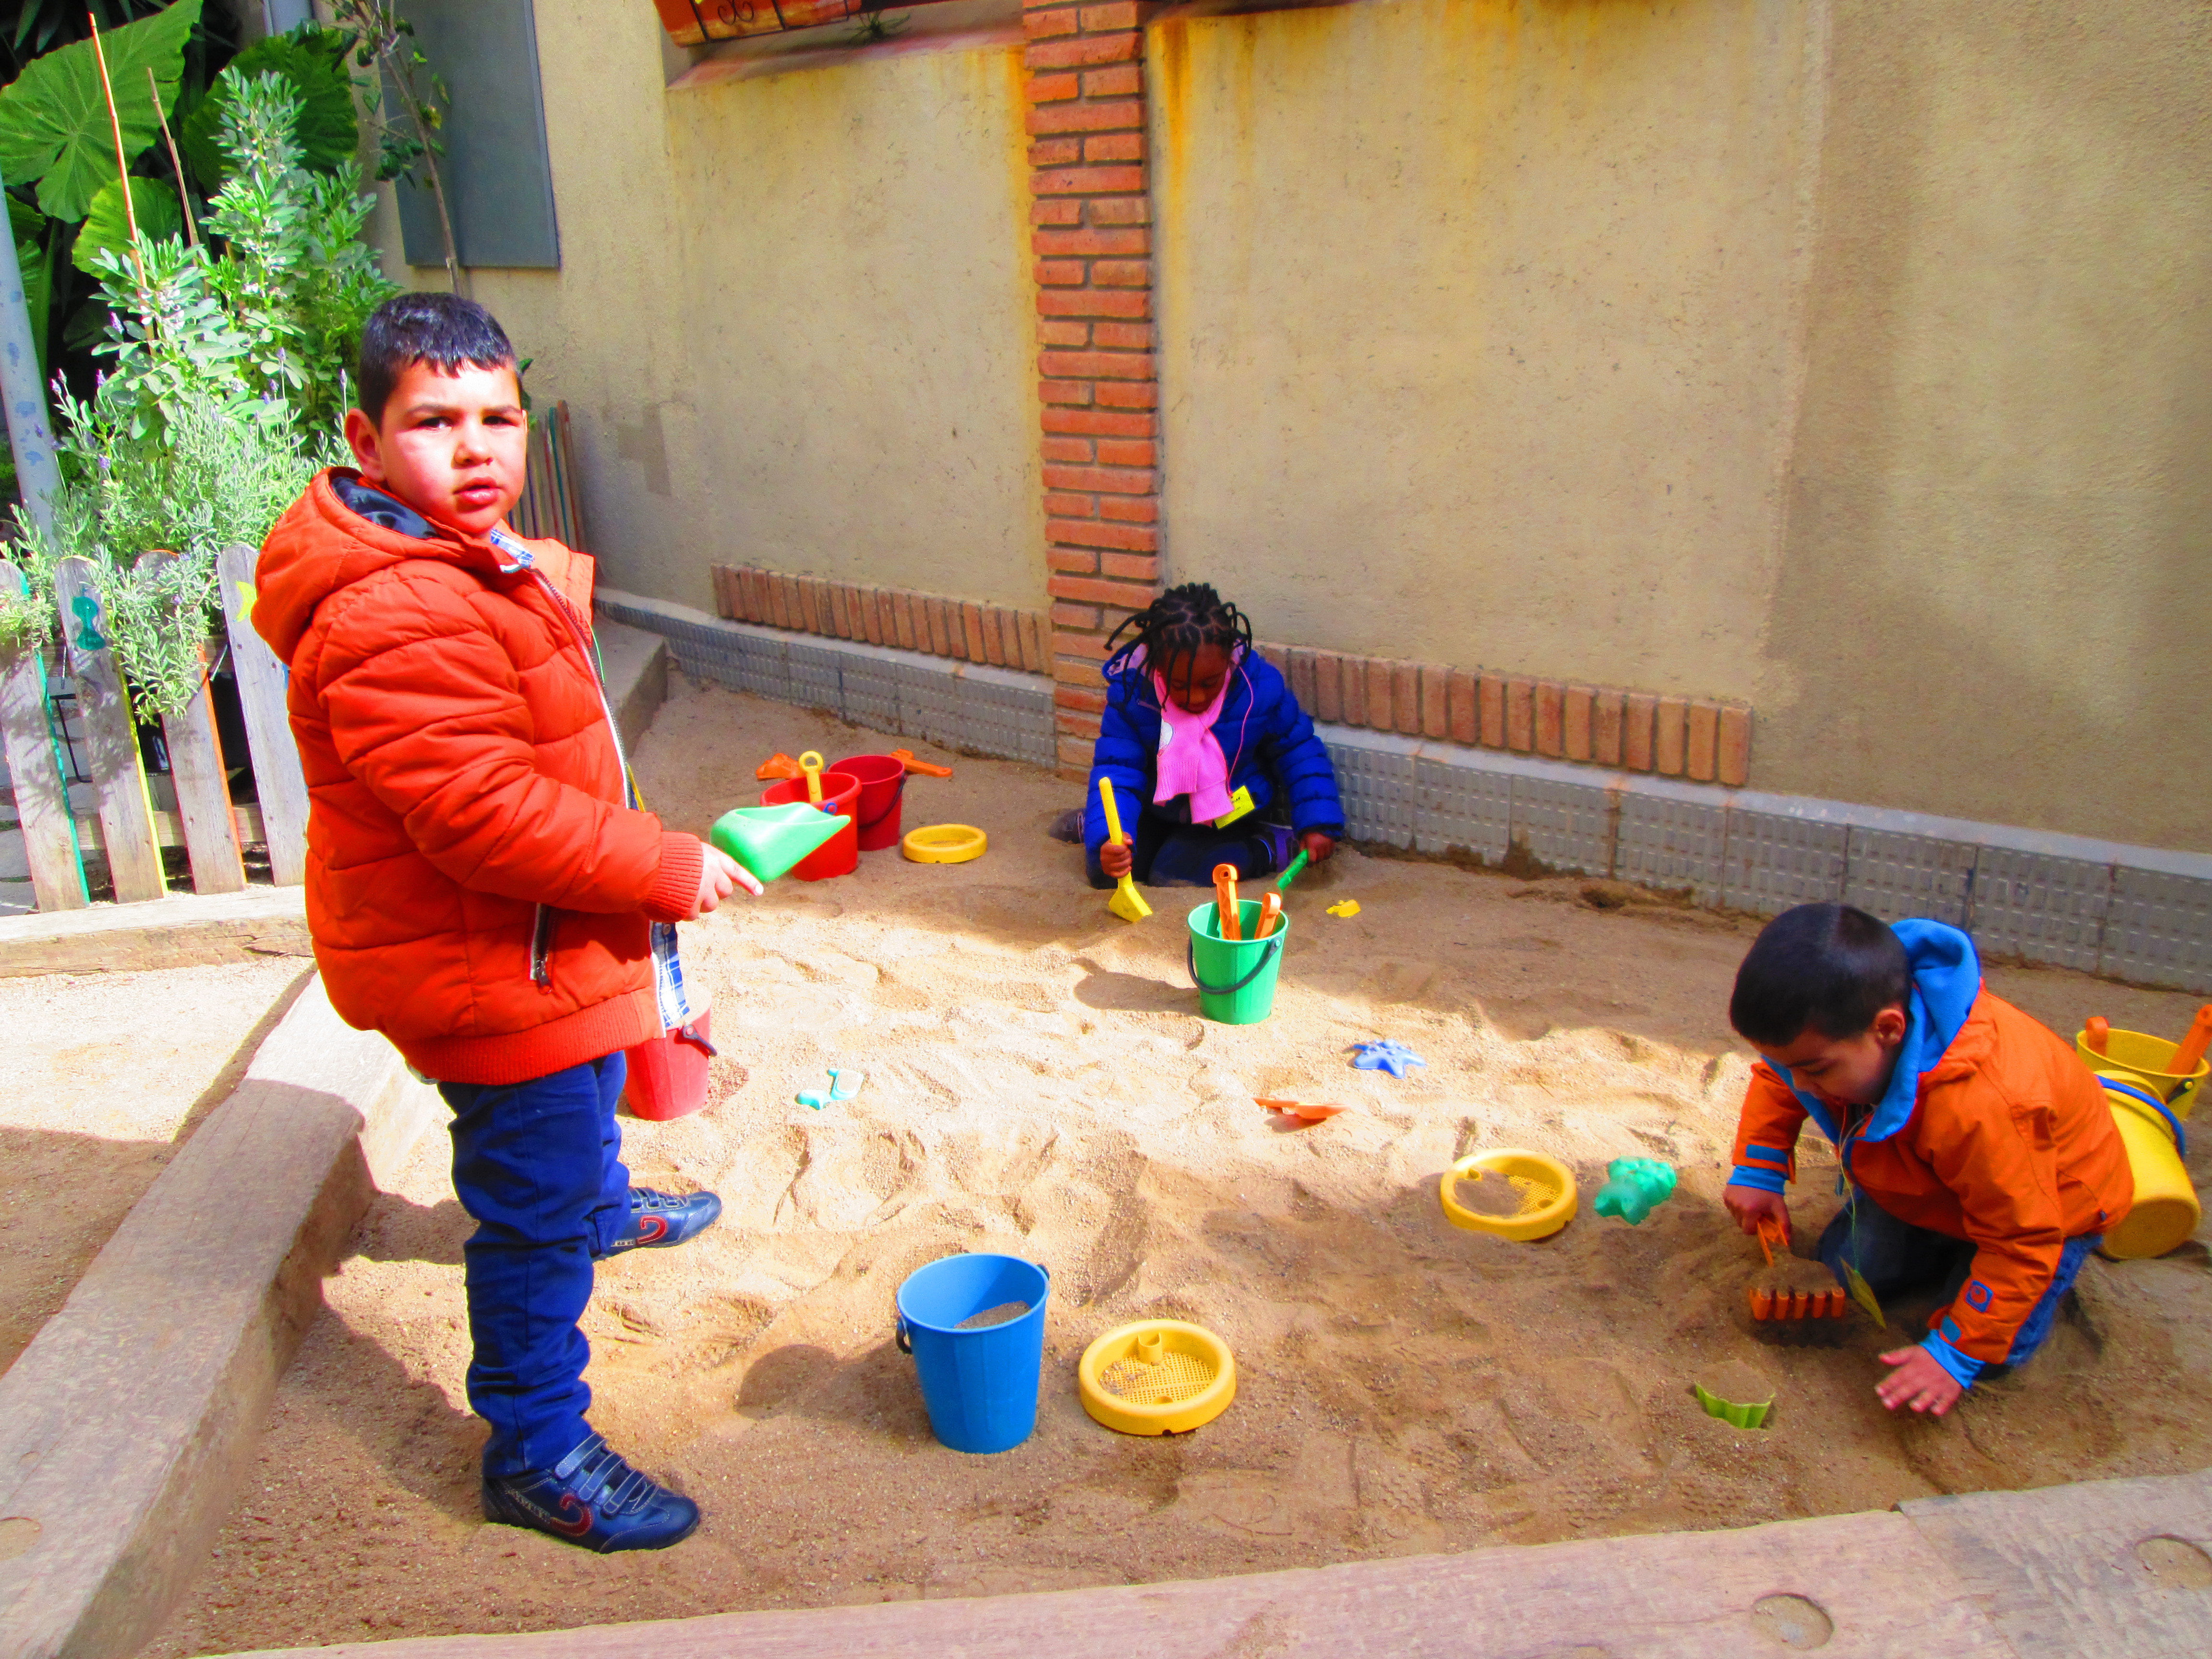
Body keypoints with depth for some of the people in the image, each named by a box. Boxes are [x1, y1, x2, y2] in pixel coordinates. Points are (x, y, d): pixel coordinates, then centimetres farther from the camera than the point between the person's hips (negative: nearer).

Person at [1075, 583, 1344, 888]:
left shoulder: (1261, 687, -20)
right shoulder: (1130, 693, -23)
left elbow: (1298, 751, -6)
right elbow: (1116, 772, -26)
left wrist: (1317, 824, -14)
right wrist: (1105, 838, -44)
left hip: (1232, 815, -2)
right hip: (1158, 811, 2)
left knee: (1174, 877, -24)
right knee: (1105, 875, -12)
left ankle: (1266, 849, -2)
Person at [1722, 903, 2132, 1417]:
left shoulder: (1978, 1108, -49)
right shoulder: (1839, 1026, -26)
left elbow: (2024, 1243, -34)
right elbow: (1776, 1078, 0)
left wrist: (1956, 1352, -30)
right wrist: (1757, 1173, -10)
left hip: (2051, 1198, -6)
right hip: (1928, 1181, 6)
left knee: (1994, 1353, -12)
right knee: (1848, 1266, 0)